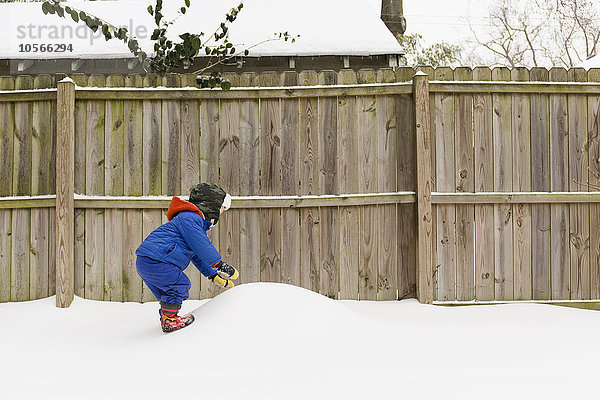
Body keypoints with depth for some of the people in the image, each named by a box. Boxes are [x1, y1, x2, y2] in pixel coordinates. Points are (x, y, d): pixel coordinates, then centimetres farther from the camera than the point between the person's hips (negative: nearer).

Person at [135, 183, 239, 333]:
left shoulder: (193, 219, 28)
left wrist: (214, 275, 32)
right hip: (154, 261, -11)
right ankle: (169, 320, -7)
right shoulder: (190, 218, -9)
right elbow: (201, 246, -20)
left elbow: (197, 256, 34)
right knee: (180, 284, -10)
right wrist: (219, 265, -20)